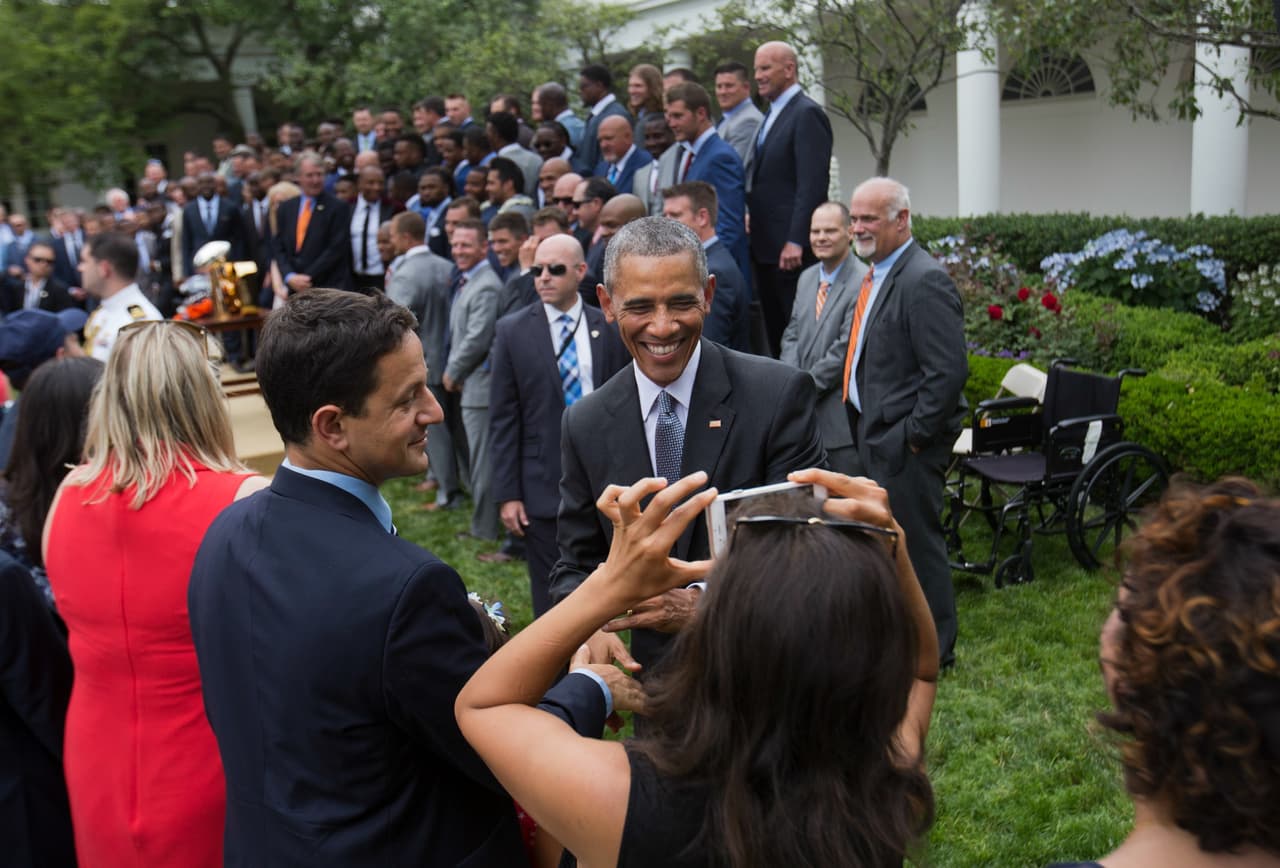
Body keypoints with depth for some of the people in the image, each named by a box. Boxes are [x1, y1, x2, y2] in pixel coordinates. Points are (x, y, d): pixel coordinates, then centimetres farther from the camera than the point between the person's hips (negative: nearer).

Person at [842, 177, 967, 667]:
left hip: (905, 445, -10)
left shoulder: (925, 282, -18)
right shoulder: (877, 275, 12)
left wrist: (915, 435, -19)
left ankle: (934, 648, 18)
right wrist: (861, 426, 13)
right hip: (873, 434, 10)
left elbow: (949, 371, -23)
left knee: (916, 539, 2)